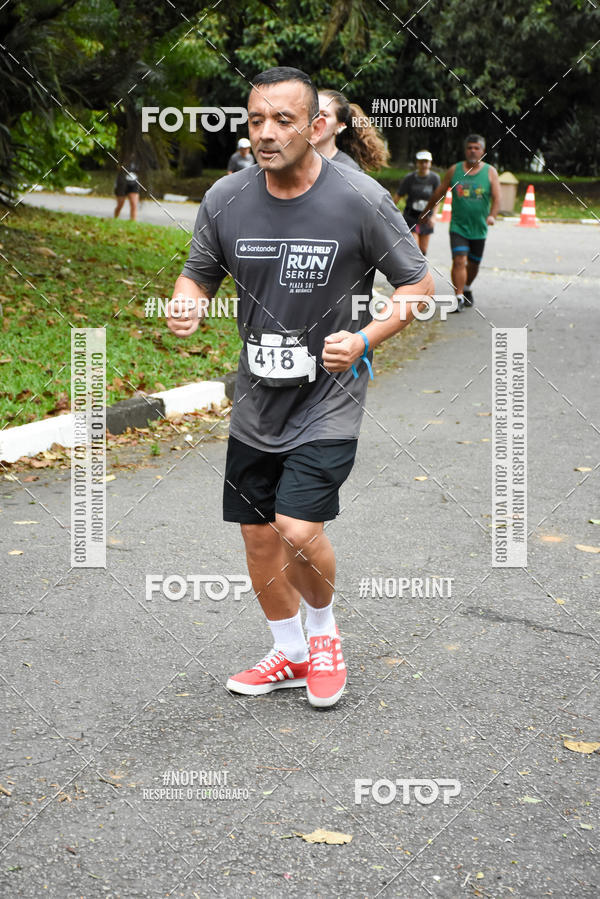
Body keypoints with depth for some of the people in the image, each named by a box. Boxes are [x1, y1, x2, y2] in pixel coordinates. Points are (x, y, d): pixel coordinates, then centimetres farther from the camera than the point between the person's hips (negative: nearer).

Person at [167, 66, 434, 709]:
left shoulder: (362, 202, -13)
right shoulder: (225, 200, -2)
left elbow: (418, 284, -3)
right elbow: (199, 273, 12)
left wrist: (363, 340, -19)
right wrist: (186, 307, -11)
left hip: (329, 398, -4)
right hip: (256, 402, 5)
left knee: (298, 531, -17)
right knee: (258, 535, 11)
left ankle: (323, 626, 17)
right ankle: (290, 655, 35)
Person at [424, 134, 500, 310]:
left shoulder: (490, 172, 1)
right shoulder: (454, 170, 3)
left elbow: (496, 198, -9)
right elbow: (438, 193, 11)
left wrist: (492, 215, -27)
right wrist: (425, 213, 15)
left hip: (479, 228, 1)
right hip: (458, 226, -1)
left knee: (474, 263, 14)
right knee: (459, 261, -16)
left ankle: (467, 289, 40)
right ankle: (459, 297, -14)